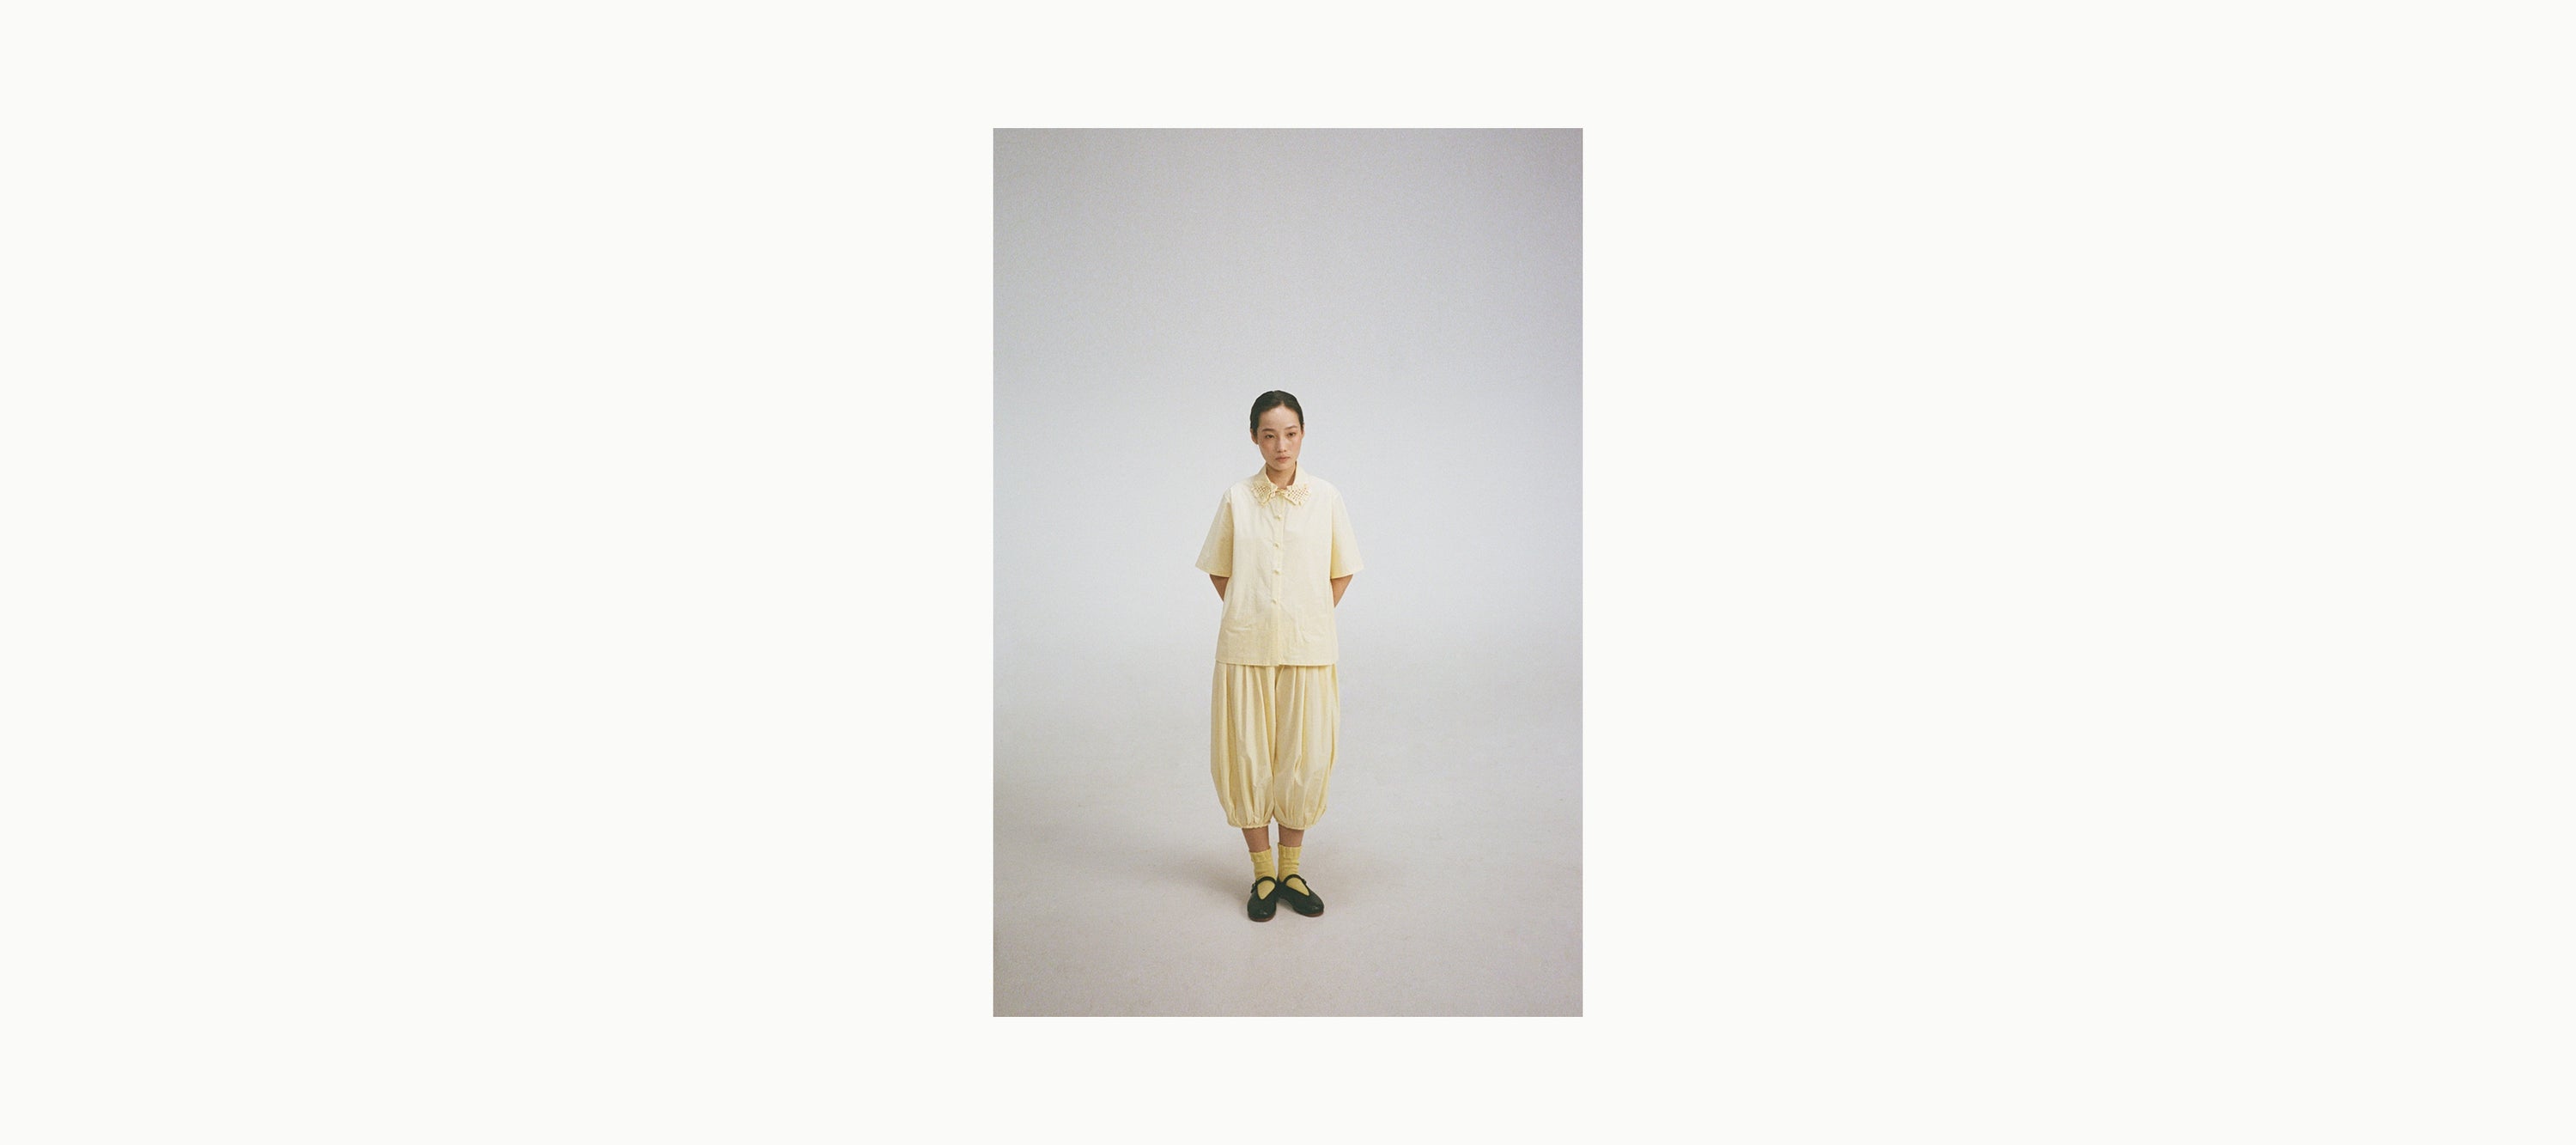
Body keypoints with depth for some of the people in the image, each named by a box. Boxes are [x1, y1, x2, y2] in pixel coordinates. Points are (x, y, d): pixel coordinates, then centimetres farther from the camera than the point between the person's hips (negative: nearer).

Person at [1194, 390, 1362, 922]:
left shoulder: (1326, 497, 1)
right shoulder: (1236, 498, 2)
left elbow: (1341, 573, 10)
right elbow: (1219, 571, 12)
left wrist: (1312, 619, 4)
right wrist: (1248, 617, 4)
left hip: (1308, 650, 0)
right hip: (1246, 650, 0)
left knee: (1304, 758, 4)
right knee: (1247, 758, 3)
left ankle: (1291, 869, 21)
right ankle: (1263, 873, 18)